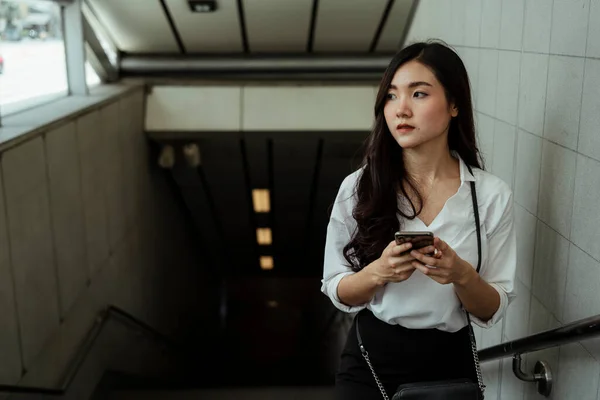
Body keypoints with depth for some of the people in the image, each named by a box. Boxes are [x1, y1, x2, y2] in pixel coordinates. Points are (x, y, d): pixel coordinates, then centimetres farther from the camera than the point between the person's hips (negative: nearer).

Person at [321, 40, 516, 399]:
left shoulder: (492, 195, -10)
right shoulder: (359, 187, -11)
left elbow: (492, 311, -5)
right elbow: (336, 292, -4)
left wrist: (462, 275, -24)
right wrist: (378, 273, -23)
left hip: (450, 361, 1)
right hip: (370, 360, 0)